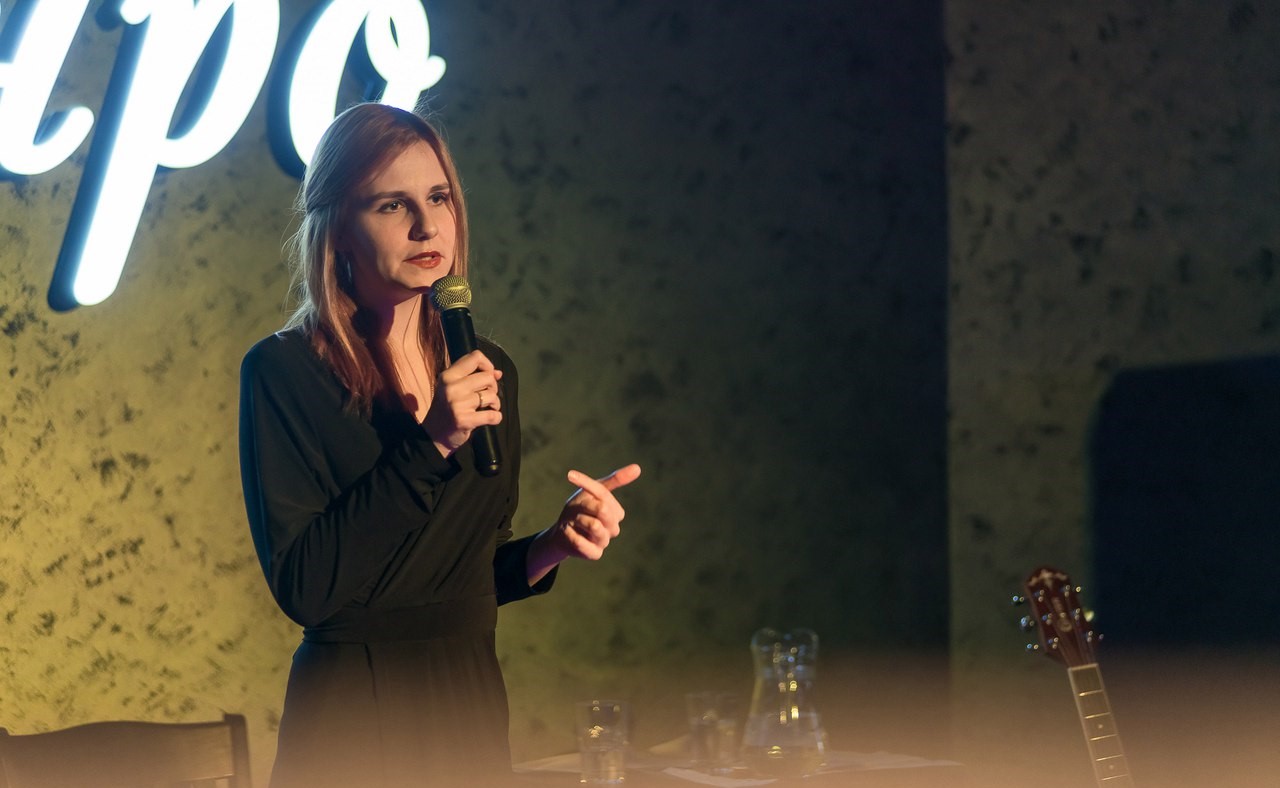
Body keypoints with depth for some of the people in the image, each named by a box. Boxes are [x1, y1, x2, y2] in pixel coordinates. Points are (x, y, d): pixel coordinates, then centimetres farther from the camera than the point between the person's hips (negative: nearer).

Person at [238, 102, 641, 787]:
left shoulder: (486, 369, 6)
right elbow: (301, 585, -18)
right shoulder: (283, 370, -10)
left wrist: (551, 548, -4)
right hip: (353, 714, -5)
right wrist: (428, 444, -22)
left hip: (472, 704, 5)